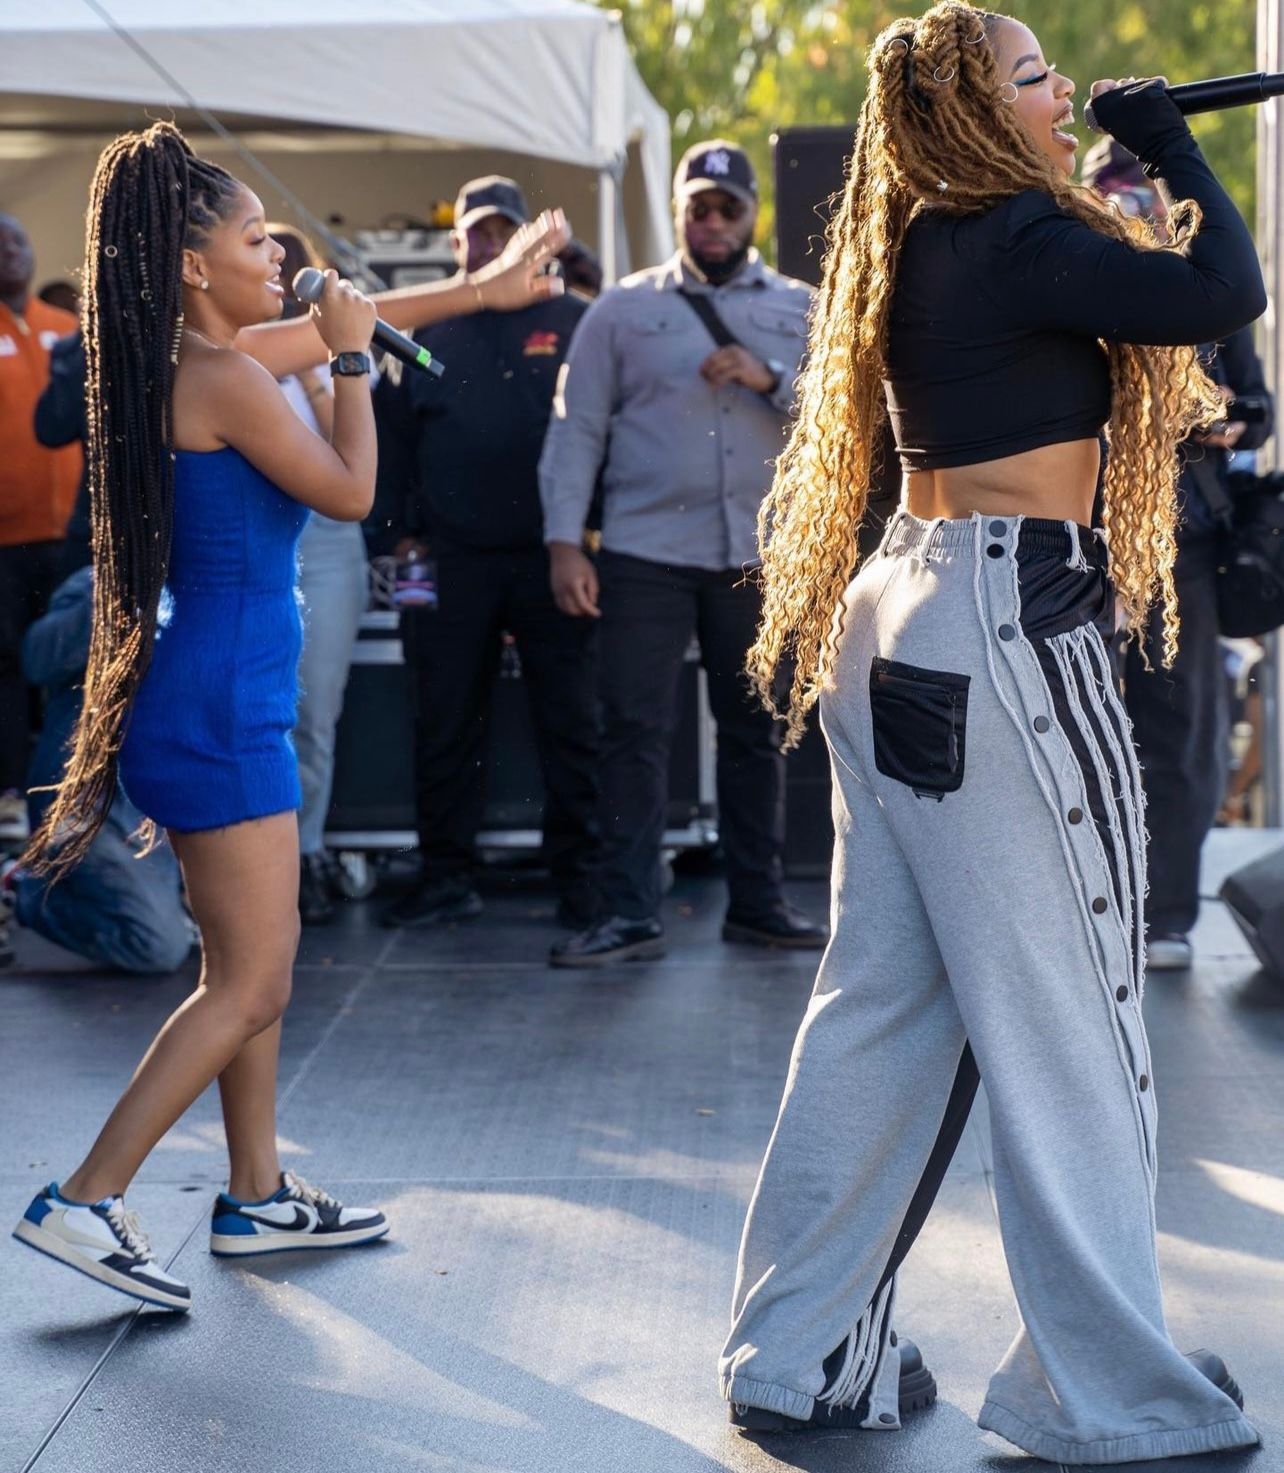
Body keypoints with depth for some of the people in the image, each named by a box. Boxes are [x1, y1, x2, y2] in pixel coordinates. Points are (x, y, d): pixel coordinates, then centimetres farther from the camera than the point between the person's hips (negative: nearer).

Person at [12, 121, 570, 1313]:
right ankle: (83, 1204, -5)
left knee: (249, 964, 17)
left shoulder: (211, 357, 10)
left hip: (216, 707, 10)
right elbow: (351, 492, -9)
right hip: (219, 712, -10)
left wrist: (481, 288, 31)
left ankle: (255, 1197, 26)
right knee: (250, 983, -6)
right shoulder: (227, 378, -18)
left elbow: (352, 320, 25)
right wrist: (349, 358, -1)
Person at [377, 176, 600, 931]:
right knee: (447, 722, 5)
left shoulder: (573, 322, 5)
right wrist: (408, 527, 7)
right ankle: (448, 874, 13)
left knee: (571, 723, 0)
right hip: (453, 559, 2)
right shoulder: (426, 329, 12)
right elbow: (395, 434, 14)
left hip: (551, 556, -2)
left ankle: (582, 875, 7)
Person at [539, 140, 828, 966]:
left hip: (759, 555, 2)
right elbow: (577, 429, 2)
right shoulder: (624, 310, 7)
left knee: (756, 731, 8)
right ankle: (631, 914, 0)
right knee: (636, 732, -3)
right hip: (647, 552, -2)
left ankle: (758, 902, 18)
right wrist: (565, 541, -7)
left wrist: (770, 380, -14)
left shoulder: (800, 311, 11)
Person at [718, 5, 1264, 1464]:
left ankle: (804, 1354, 18)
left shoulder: (917, 248, 15)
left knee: (884, 999, 11)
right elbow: (1223, 293, -17)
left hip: (902, 622, 9)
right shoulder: (1021, 237, -12)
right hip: (1002, 629, -9)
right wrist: (1172, 151, -2)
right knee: (1064, 1014, -2)